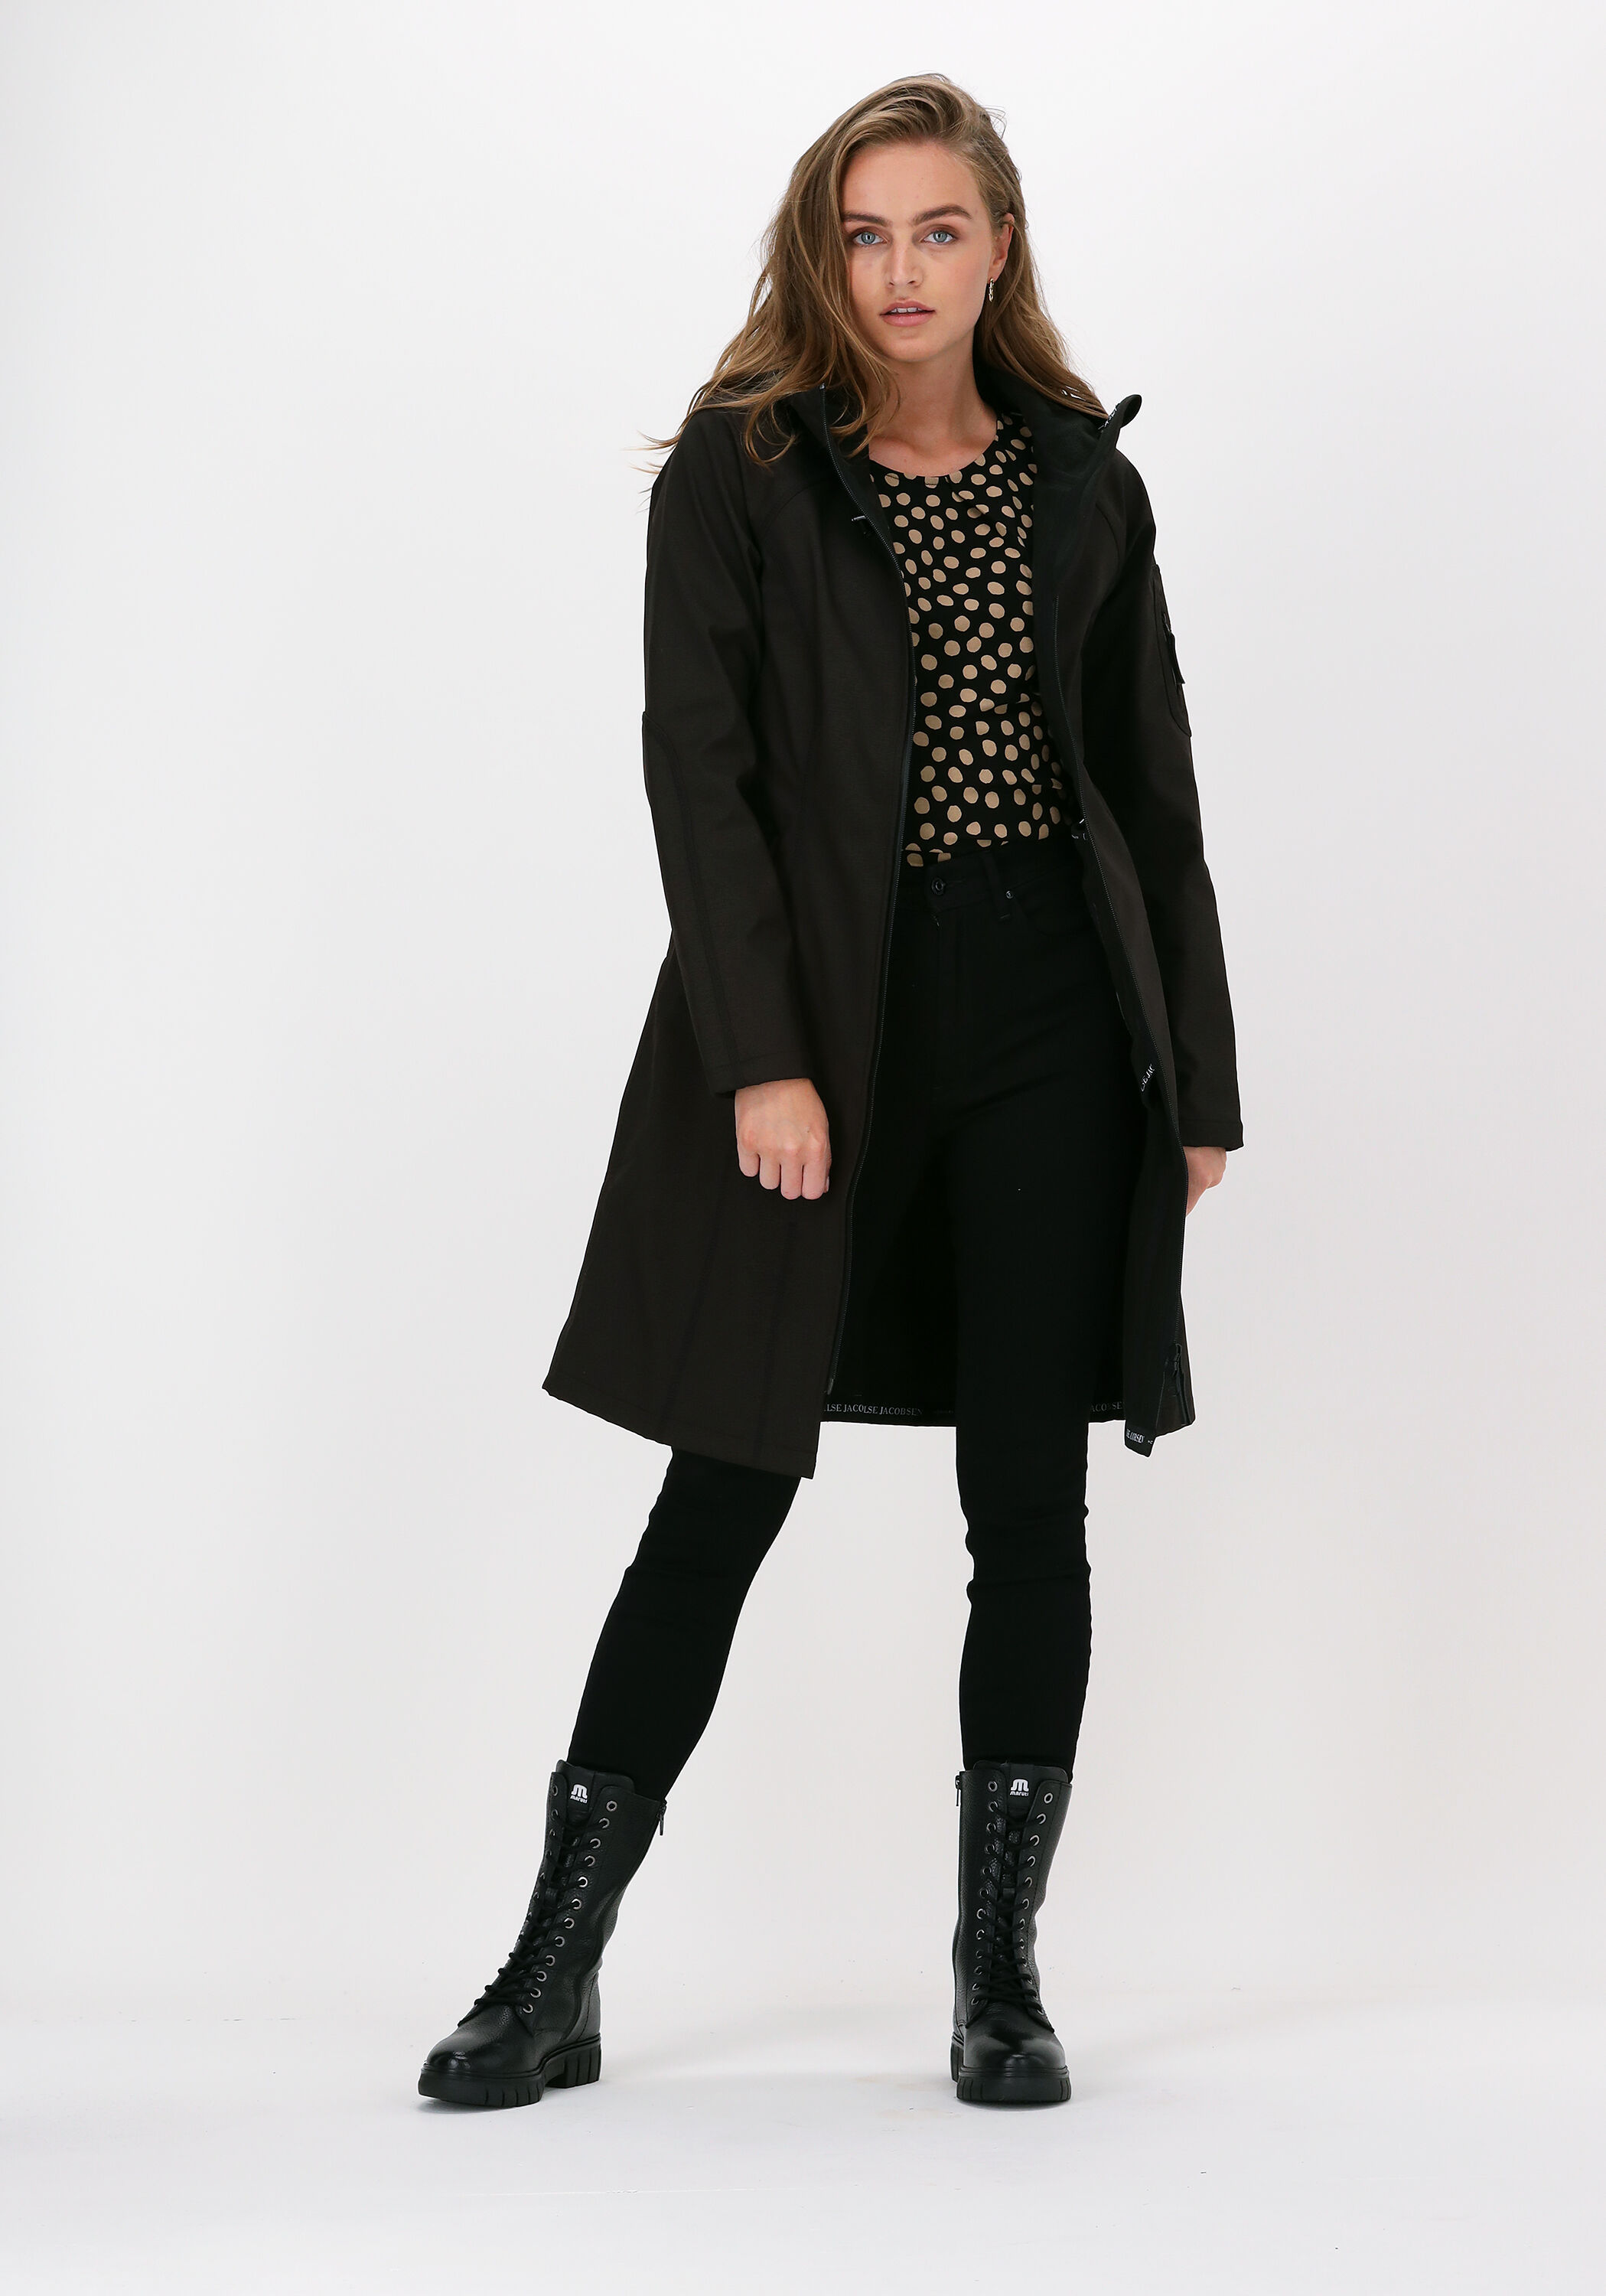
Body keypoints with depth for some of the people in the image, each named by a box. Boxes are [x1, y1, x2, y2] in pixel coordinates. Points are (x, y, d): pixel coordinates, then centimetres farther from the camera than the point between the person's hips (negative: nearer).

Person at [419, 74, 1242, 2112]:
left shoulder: (1083, 480, 10)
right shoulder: (740, 468, 0)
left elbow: (1151, 784, 12)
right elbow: (699, 769, -8)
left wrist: (1199, 1078, 9)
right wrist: (762, 1060, -17)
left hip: (1050, 1023, 3)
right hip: (823, 1020, -3)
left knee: (1030, 1498, 3)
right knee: (729, 1486, 0)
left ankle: (1001, 1972, 14)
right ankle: (554, 1978, 10)